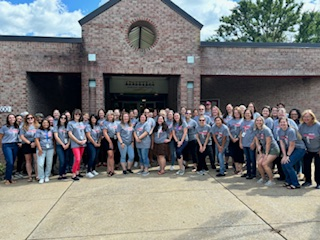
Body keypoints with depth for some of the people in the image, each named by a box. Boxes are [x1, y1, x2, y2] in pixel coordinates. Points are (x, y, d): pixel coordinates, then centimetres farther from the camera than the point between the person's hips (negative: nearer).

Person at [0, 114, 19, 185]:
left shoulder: (17, 127, 7)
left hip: (15, 145, 4)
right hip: (7, 145, -4)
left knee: (12, 163, 7)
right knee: (9, 162, -11)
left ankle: (10, 177, 18)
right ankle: (7, 179, 3)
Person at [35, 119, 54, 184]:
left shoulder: (51, 131, 12)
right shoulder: (39, 131, 3)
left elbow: (53, 139, 14)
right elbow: (36, 139, -4)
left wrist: (54, 148, 8)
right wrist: (39, 149, -12)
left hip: (50, 149, 3)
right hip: (41, 149, -3)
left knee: (49, 163, 4)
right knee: (40, 164, -9)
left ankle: (47, 176, 18)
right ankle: (41, 178, 2)